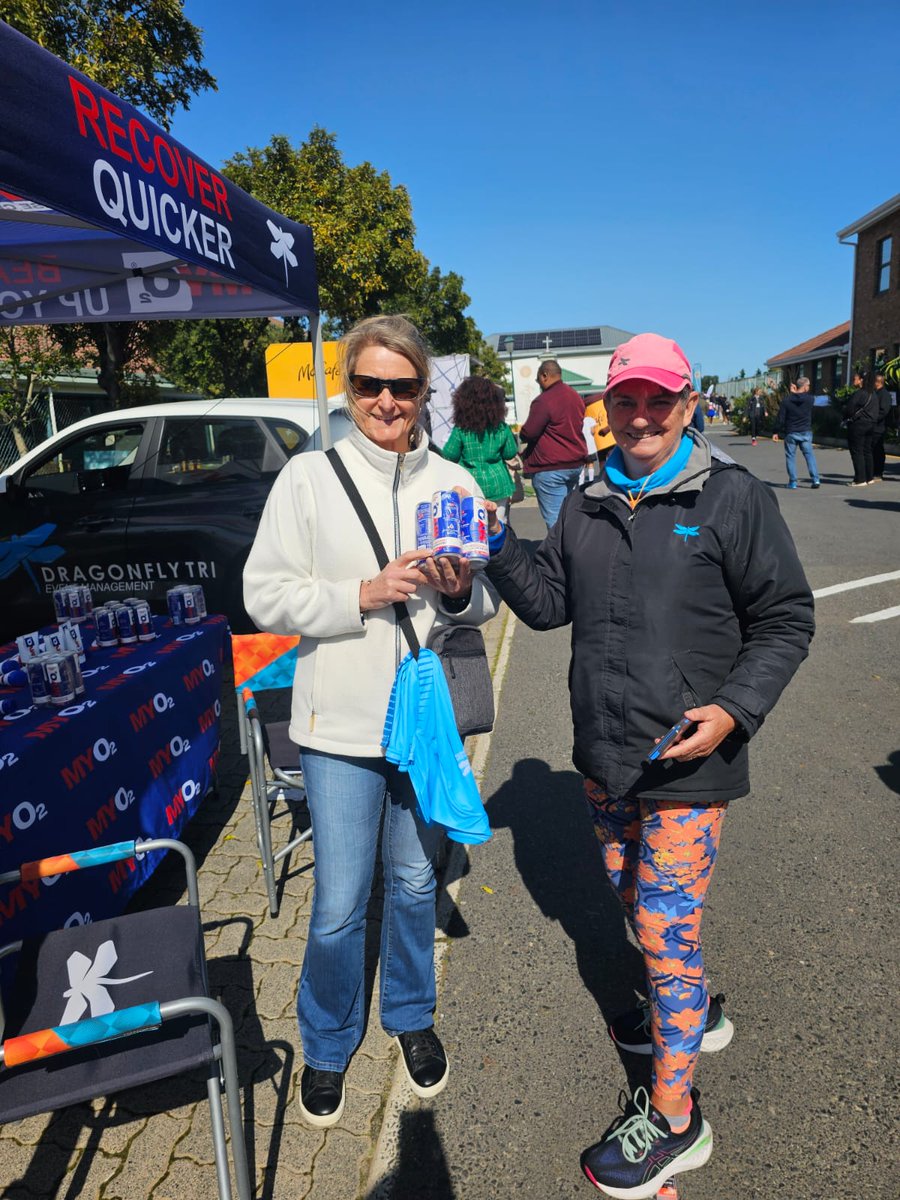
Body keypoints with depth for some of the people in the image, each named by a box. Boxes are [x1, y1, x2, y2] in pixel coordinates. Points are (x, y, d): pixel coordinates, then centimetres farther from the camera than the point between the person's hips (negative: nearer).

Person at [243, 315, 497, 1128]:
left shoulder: (454, 483, 1)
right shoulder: (309, 477, -6)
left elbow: (488, 604, 7)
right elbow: (265, 596, -8)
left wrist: (460, 593, -16)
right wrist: (364, 594, -20)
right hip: (341, 723, -2)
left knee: (414, 883, 20)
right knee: (338, 906, 7)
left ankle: (411, 1016, 47)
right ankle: (328, 1045, 37)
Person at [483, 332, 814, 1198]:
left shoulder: (734, 499, -9)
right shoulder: (587, 505, 7)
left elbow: (785, 620, -6)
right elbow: (548, 603, 8)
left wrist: (735, 710, -20)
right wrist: (499, 548, -9)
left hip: (687, 764, -6)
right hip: (604, 759, 6)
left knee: (665, 923, 2)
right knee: (637, 900, 23)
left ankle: (672, 1116, 24)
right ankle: (696, 1011, 50)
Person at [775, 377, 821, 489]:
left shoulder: (787, 400, -8)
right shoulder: (810, 399, -6)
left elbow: (781, 417, -7)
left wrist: (776, 431, 0)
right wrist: (795, 392, 15)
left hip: (791, 433, -1)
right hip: (806, 432, 1)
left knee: (790, 456, 6)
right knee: (809, 454, 9)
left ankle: (793, 482, 3)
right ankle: (815, 479, 0)